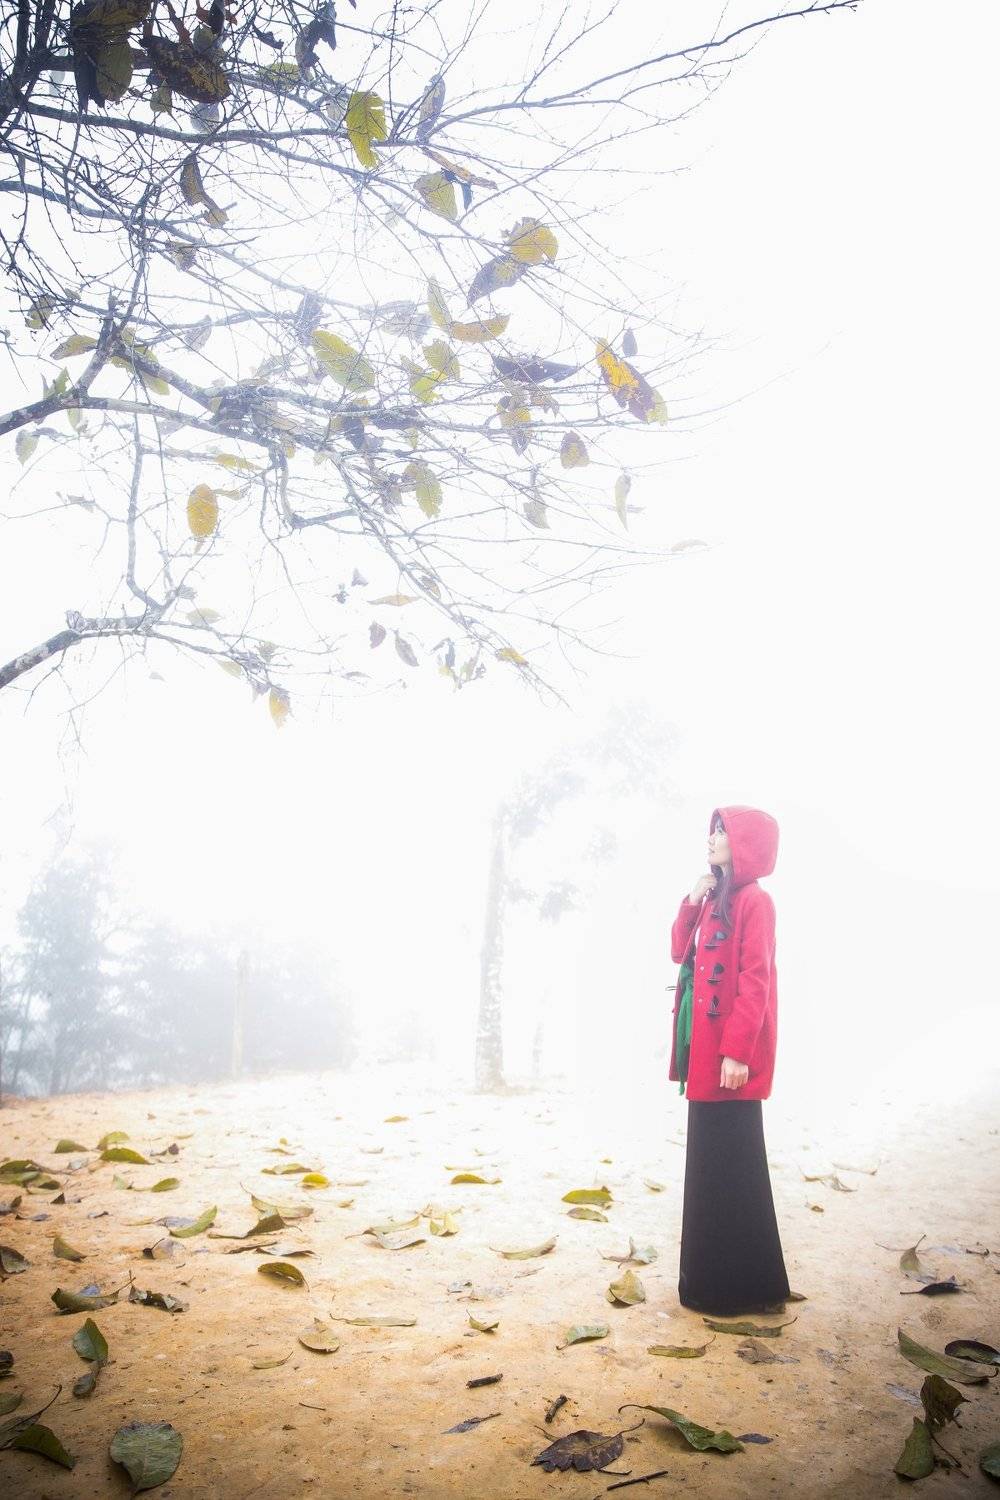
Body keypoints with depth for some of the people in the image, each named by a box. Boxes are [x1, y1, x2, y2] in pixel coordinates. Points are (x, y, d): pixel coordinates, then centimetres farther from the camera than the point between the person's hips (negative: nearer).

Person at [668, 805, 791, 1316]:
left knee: (731, 1164, -2)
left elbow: (755, 981, -18)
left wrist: (737, 1050, -23)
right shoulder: (715, 901, 15)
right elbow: (680, 952, 15)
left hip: (730, 1051, -9)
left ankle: (747, 1287, 9)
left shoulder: (753, 901, -12)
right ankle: (715, 1276, 26)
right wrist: (692, 903, 3)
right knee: (709, 1162, 14)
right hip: (705, 1048, 9)